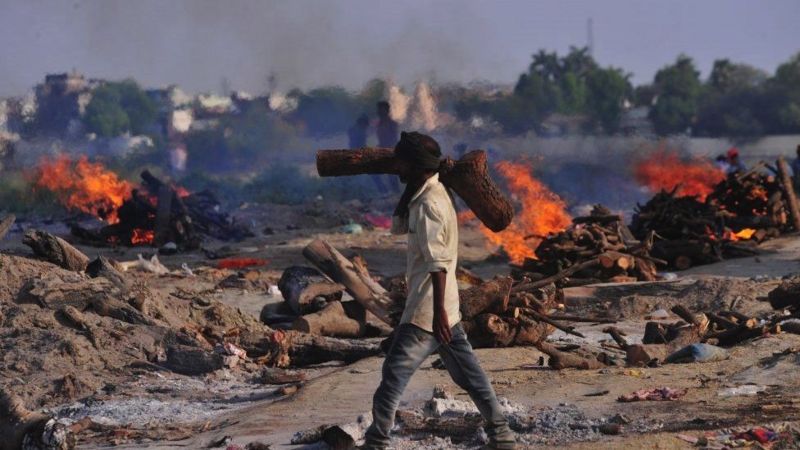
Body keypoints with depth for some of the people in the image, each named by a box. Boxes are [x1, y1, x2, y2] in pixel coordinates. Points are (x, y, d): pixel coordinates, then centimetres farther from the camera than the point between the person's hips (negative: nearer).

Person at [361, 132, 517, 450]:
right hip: (446, 310, 10)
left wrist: (438, 312, -29)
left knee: (394, 375, -5)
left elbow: (438, 263, -25)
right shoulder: (429, 195, 11)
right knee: (469, 374, 13)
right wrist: (409, 189, 7)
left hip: (427, 311, -10)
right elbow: (398, 226, 19)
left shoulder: (429, 204, -19)